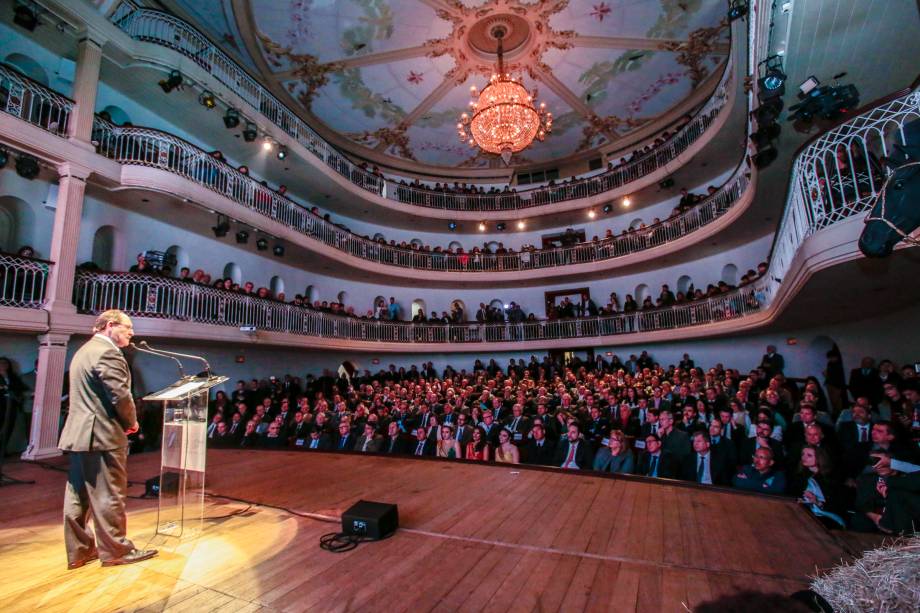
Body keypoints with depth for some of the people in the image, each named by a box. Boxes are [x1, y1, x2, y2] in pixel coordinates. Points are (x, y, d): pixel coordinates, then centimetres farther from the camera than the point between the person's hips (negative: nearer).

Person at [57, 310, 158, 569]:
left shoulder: (84, 351, 18)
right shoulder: (107, 352, -16)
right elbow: (120, 395, -20)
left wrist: (123, 421, 14)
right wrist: (131, 421, -3)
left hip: (78, 433, 10)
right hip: (102, 435, -10)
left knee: (78, 494, 13)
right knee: (109, 495, 0)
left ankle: (79, 550, 23)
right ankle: (116, 550, 10)